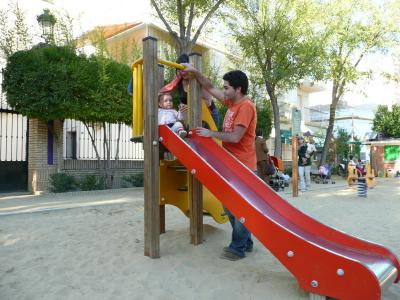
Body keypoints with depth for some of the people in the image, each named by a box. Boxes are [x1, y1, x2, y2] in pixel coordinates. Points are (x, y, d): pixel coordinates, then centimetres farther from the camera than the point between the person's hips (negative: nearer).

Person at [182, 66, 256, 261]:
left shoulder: (246, 106, -16)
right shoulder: (232, 102, 10)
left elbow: (235, 137, -23)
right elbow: (210, 88, 20)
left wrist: (211, 134, -12)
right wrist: (195, 72, 13)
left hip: (243, 167, -10)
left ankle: (238, 248, 13)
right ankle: (244, 242, 29)